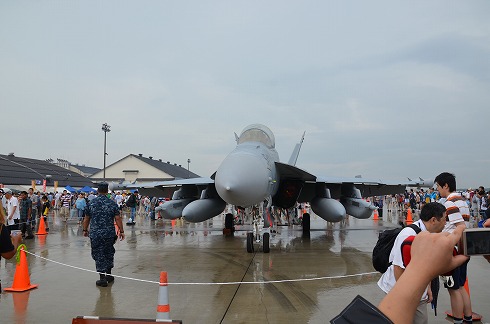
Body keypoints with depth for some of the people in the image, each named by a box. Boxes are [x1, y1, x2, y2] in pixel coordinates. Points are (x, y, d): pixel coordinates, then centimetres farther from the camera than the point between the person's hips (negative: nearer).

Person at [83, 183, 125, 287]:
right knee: (109, 253, 17)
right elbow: (117, 219, -5)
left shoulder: (91, 203, 1)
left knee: (98, 255, 4)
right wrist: (121, 231, 1)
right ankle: (108, 275, 27)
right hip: (109, 233, 1)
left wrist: (85, 230, 21)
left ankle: (102, 278, 3)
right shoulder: (112, 203, -2)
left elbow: (86, 218, 7)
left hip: (95, 234, -1)